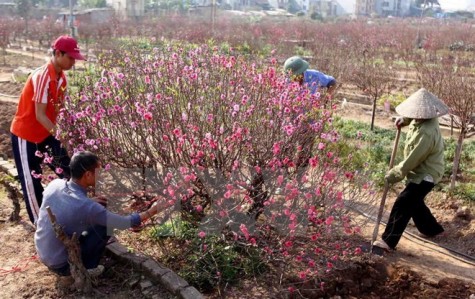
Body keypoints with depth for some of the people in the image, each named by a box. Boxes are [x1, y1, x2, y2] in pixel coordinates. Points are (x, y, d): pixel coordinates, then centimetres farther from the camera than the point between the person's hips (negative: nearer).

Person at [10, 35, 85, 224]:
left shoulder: (61, 77, -1)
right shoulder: (43, 76, -27)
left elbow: (58, 109, -1)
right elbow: (40, 115, -28)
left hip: (45, 132, 8)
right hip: (25, 134, -8)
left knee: (65, 169, 8)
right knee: (31, 179, 2)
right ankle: (39, 221, 15)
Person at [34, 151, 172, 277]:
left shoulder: (54, 184, -11)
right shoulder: (86, 206, -29)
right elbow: (124, 223, -18)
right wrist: (152, 211, -7)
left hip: (43, 256, 7)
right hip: (61, 265, -7)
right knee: (105, 227, -4)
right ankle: (86, 269, 8)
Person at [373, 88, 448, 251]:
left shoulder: (426, 133, -33)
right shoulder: (425, 120, -4)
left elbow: (411, 161, -26)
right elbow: (414, 117, 24)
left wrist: (393, 175, -15)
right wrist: (404, 120, 3)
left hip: (425, 175, -10)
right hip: (422, 172, 10)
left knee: (402, 205, -10)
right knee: (414, 202, 24)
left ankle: (389, 241, -5)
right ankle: (432, 228, 43)